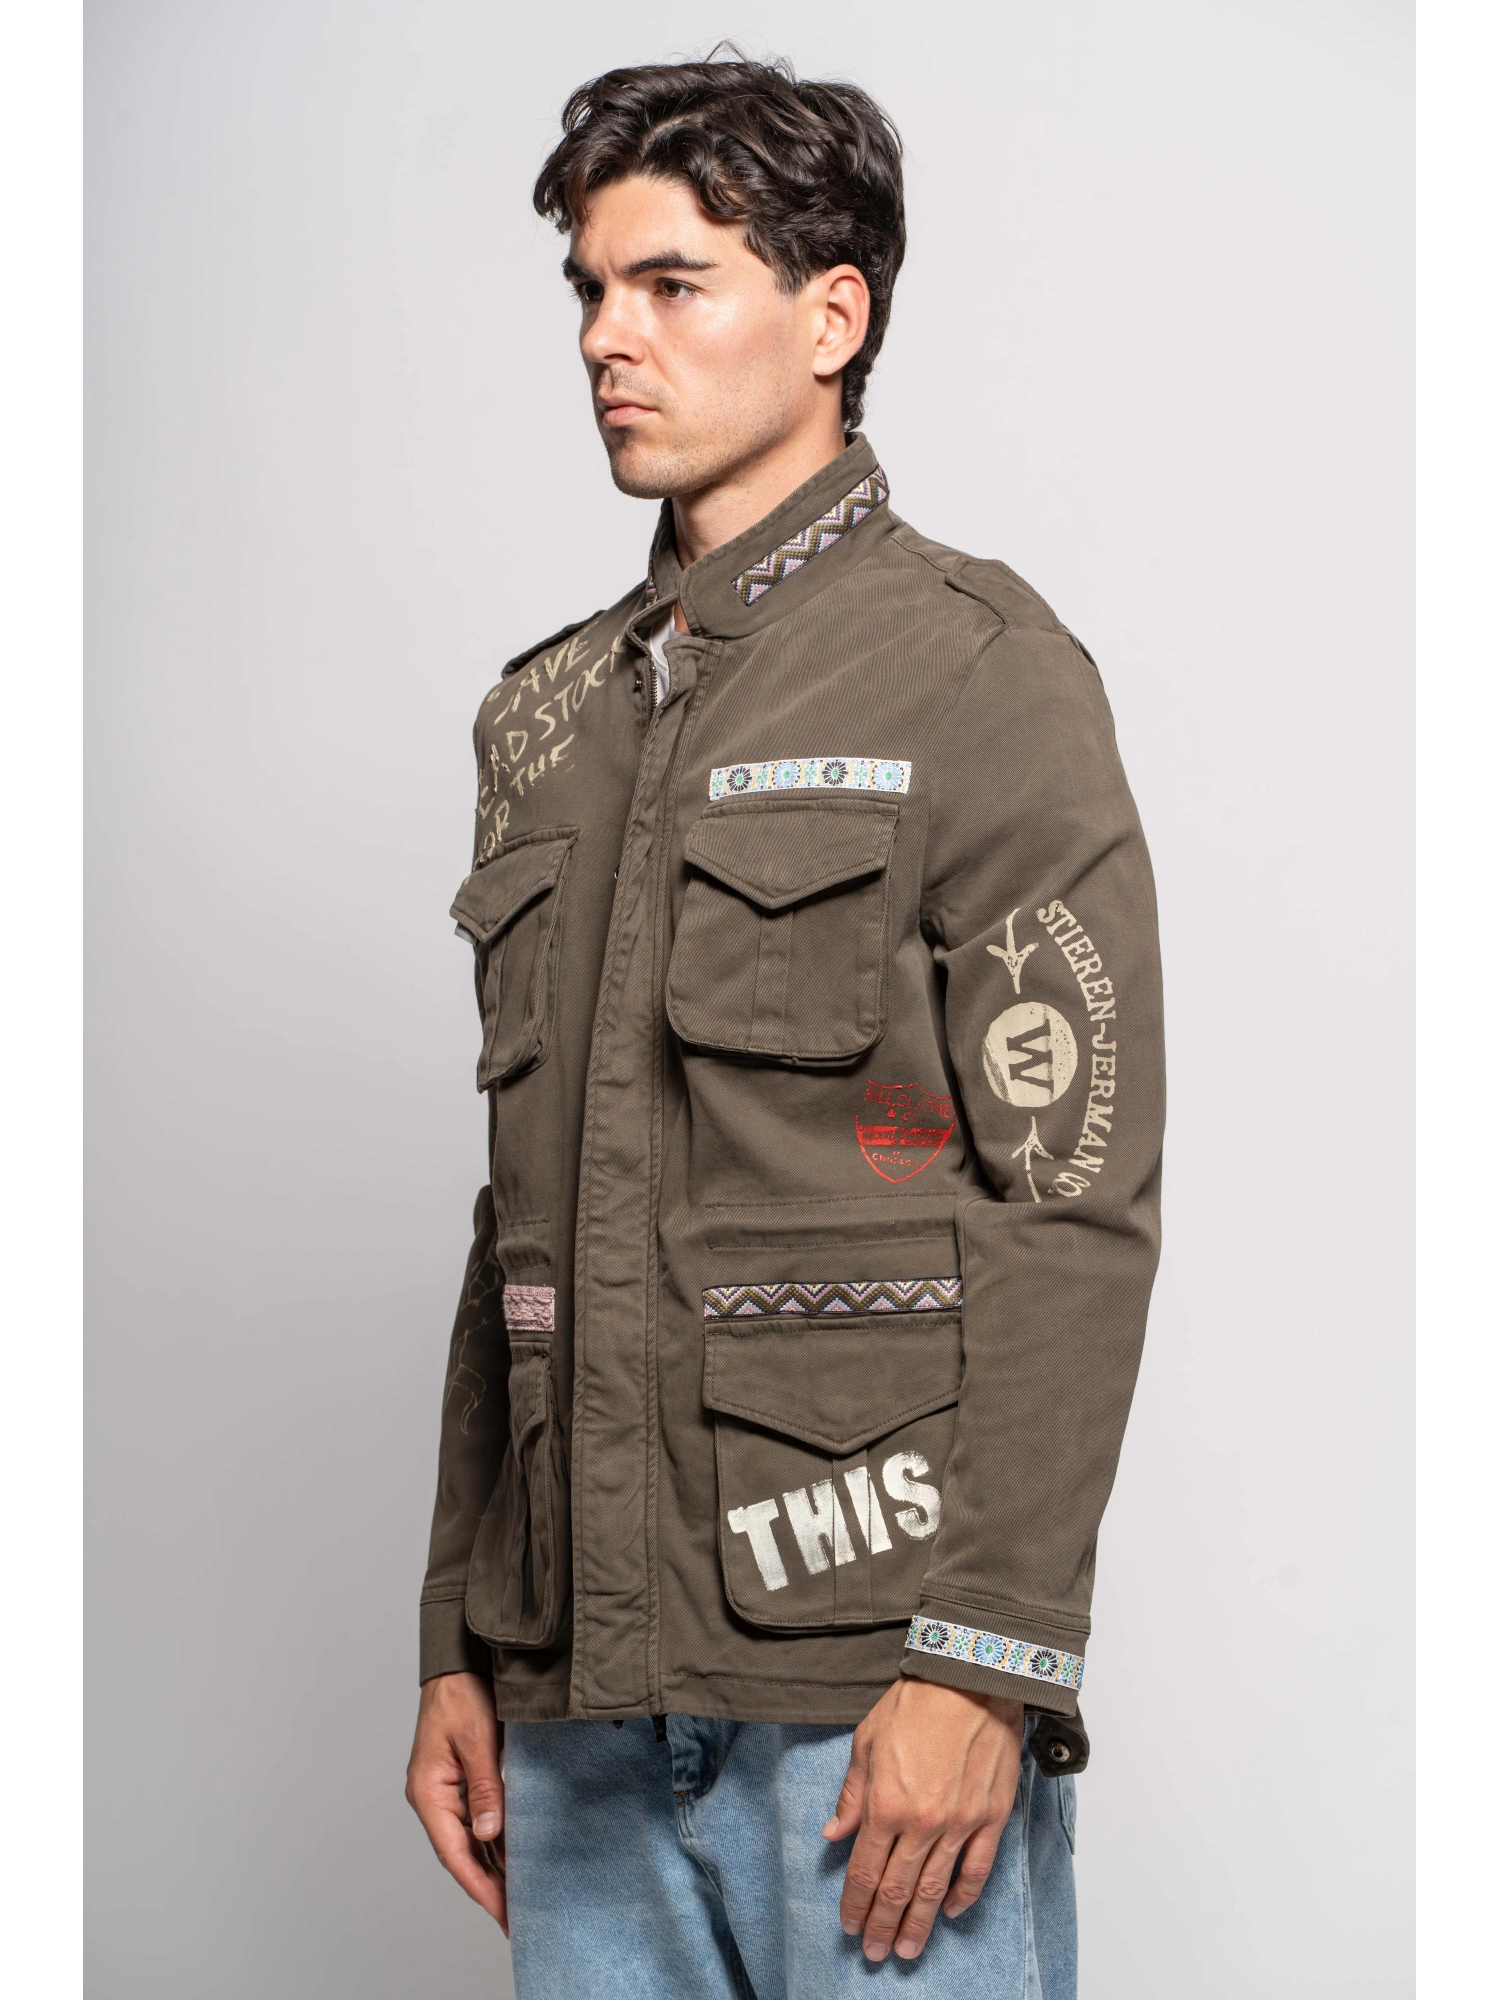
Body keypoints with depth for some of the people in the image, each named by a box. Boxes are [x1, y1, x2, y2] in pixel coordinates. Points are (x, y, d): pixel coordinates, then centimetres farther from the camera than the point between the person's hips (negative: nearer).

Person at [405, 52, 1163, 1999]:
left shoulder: (975, 667, -3)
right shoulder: (548, 718, 15)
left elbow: (1076, 1206, -10)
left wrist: (986, 1661, -16)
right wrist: (461, 1641, 14)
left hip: (871, 1685, -5)